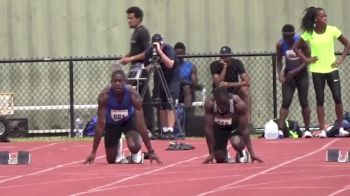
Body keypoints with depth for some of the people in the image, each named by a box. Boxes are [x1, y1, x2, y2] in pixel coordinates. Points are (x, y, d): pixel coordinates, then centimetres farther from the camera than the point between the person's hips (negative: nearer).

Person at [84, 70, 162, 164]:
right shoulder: (104, 96, -35)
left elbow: (141, 124, -31)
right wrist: (93, 152, -29)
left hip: (129, 119, -1)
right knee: (111, 160, 4)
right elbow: (101, 125, -29)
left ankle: (136, 156, 8)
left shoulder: (133, 95, -35)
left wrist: (151, 151, -30)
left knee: (134, 146, -30)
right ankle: (117, 148, 40)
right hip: (111, 122, 1)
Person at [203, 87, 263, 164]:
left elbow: (244, 129, -28)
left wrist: (252, 153, -28)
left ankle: (241, 154, 3)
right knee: (219, 158, -6)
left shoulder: (239, 104, -36)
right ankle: (225, 155, 31)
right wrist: (211, 153, -25)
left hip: (235, 125, -2)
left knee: (236, 143, -32)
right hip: (219, 127, 2)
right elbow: (209, 128, -27)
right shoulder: (209, 103, -34)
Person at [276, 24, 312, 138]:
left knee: (304, 102, 0)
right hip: (289, 74, 1)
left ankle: (307, 130, 9)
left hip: (301, 74, -1)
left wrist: (296, 71, -20)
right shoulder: (280, 44, -10)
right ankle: (280, 130, -17)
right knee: (286, 102, -10)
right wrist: (280, 73, -11)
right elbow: (278, 60, 5)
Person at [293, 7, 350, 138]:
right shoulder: (309, 33, -4)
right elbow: (296, 47, 5)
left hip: (331, 68, 0)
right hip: (317, 70, 0)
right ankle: (322, 130, 5)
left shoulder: (332, 30, -4)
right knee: (320, 101, 2)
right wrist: (306, 59, -5)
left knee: (337, 98, -4)